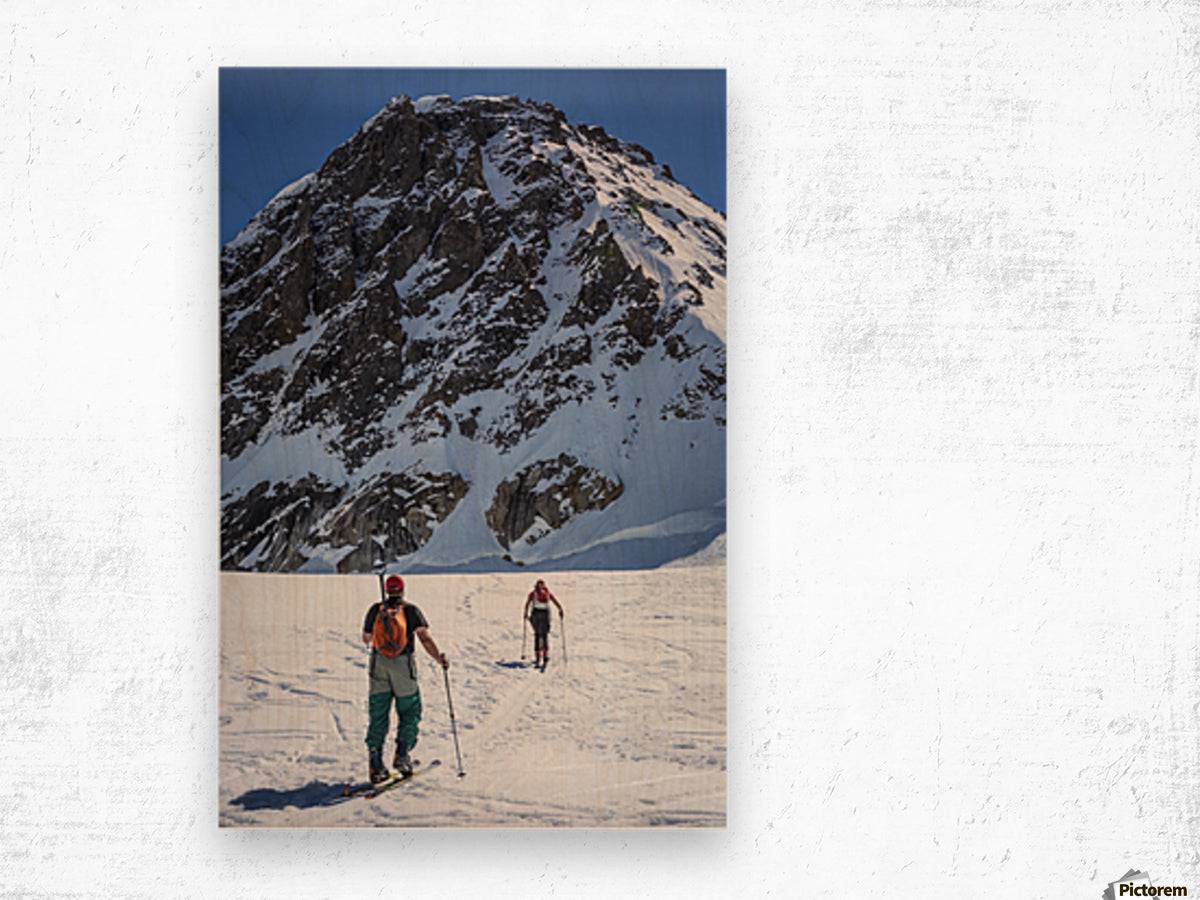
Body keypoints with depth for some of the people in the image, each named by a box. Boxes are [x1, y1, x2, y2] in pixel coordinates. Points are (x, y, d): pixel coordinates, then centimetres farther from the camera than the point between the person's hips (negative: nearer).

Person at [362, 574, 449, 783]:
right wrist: (440, 658, -2)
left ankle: (375, 761, -3)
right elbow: (425, 638, -13)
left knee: (378, 715, 7)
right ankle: (402, 754, -1)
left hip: (378, 666, 2)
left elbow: (366, 639, 13)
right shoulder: (411, 610, -4)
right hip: (403, 666, -2)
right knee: (409, 713, 13)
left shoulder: (375, 610, 3)